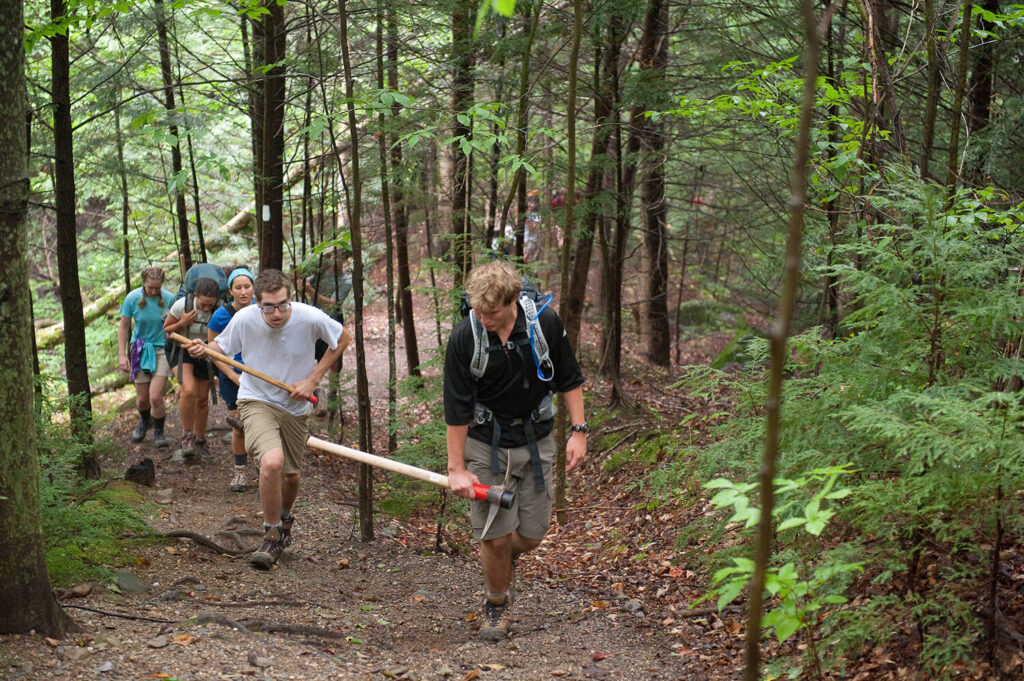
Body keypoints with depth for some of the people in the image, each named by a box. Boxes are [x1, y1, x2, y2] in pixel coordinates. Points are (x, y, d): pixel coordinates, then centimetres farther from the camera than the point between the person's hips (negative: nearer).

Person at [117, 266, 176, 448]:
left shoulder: (169, 299, -12)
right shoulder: (132, 298, -9)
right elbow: (123, 327, 2)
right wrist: (122, 355, -3)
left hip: (162, 350, -2)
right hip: (140, 350, 2)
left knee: (155, 397, -13)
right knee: (142, 399, 10)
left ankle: (158, 431, 13)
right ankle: (144, 421, 45)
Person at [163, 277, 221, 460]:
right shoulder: (182, 305, -23)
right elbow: (166, 330, -9)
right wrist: (182, 323, -27)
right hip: (182, 351, -2)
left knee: (203, 399, 7)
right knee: (189, 391, -24)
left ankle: (199, 440, 26)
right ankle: (186, 435, -7)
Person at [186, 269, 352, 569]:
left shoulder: (310, 318, -20)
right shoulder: (244, 319, -18)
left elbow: (343, 338, -2)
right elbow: (222, 345, 2)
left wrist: (312, 379, -8)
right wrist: (204, 349, -22)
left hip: (295, 407, 2)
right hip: (256, 401, -2)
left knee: (291, 475, 16)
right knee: (272, 461, -27)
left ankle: (285, 517, 52)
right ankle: (271, 538, -9)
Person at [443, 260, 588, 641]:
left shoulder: (545, 322, -13)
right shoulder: (464, 337, -18)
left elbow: (569, 379, 1)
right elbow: (457, 408, -11)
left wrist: (579, 431, -3)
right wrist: (456, 468, -10)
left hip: (536, 441, 2)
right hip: (486, 443, -2)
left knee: (532, 534, 4)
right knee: (495, 535, -6)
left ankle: (506, 562, 39)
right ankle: (497, 606, 19)